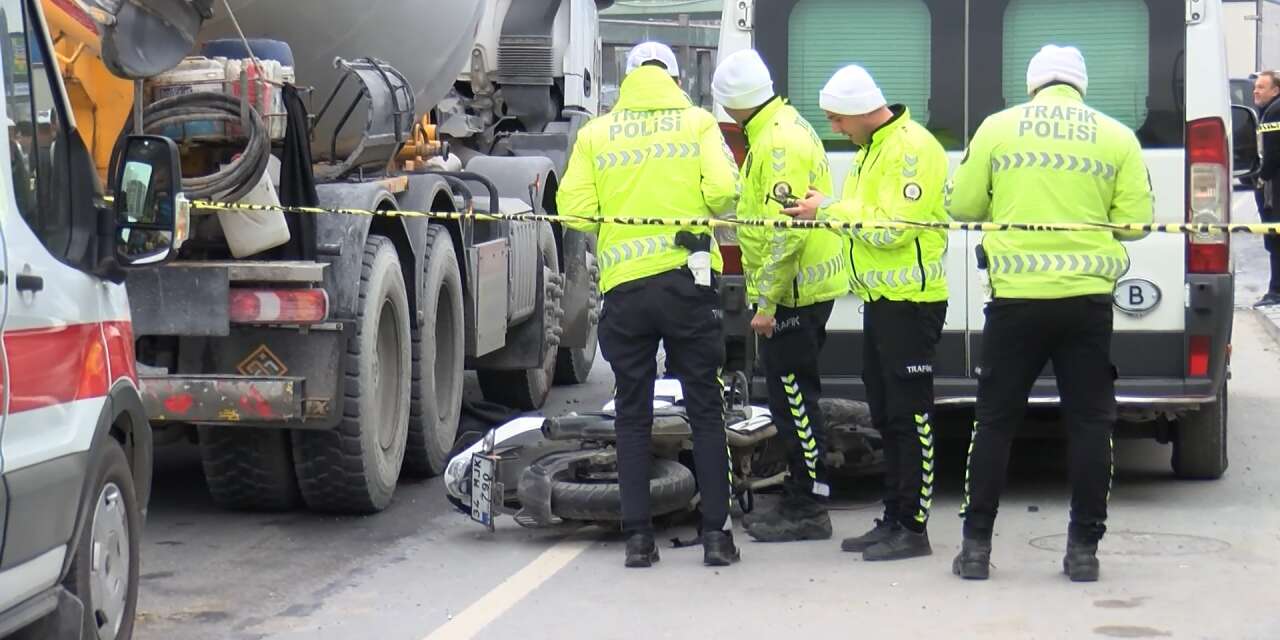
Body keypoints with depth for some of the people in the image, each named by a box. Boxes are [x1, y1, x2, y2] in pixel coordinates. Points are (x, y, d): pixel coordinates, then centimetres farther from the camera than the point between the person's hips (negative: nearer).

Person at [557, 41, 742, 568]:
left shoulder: (595, 134, 6)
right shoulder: (697, 122, 3)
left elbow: (573, 208, -2)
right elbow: (722, 189, -9)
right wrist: (700, 213, 12)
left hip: (623, 285, 1)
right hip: (688, 278, -1)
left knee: (632, 414, 9)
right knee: (705, 410, 7)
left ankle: (638, 535, 7)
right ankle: (716, 533, 5)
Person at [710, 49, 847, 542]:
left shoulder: (778, 144, -20)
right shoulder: (786, 127, 14)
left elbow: (785, 232, -25)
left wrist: (766, 302, -22)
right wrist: (766, 296, 23)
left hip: (793, 292, -11)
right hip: (806, 287, 11)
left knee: (794, 396, -5)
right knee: (790, 395, 16)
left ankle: (809, 510, 0)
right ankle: (799, 499, 25)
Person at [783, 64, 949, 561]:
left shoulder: (912, 148, -15)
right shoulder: (873, 148, 16)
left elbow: (893, 227, -22)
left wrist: (831, 210, -14)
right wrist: (821, 212, 3)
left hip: (910, 302, -10)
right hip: (882, 300, 10)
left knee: (910, 417, -6)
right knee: (887, 417, 13)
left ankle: (912, 528, -1)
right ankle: (893, 520, 21)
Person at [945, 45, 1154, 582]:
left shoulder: (998, 128, 2)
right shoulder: (1117, 138, 3)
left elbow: (962, 205, 3)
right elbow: (1135, 222, 0)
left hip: (1016, 296, 0)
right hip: (1088, 297, 0)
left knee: (995, 420, 9)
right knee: (1089, 422, 8)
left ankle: (976, 544, 10)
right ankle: (1083, 548, 8)